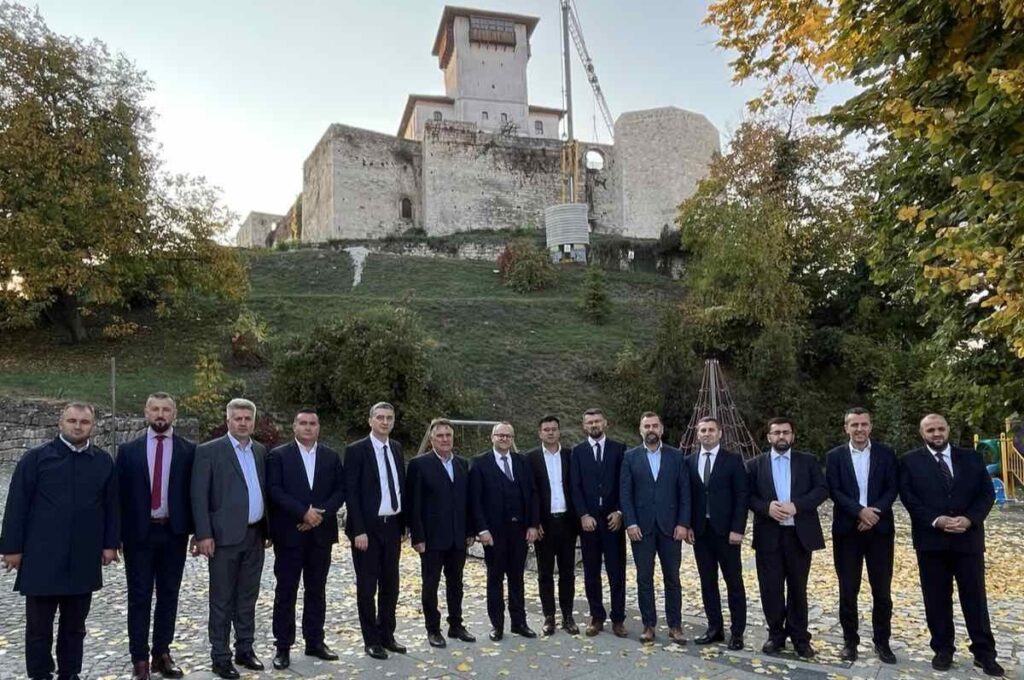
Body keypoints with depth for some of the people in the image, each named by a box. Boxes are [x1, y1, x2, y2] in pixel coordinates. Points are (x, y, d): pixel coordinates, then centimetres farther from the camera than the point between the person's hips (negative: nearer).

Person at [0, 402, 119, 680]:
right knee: (39, 625, 7)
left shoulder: (104, 461, 5)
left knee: (75, 625, 13)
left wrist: (110, 543, 4)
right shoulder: (36, 458, -2)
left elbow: (111, 506, 8)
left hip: (84, 560, 2)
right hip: (42, 558, -2)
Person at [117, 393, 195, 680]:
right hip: (138, 532, 0)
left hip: (174, 533, 0)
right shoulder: (129, 450, 3)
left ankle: (162, 654, 22)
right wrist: (117, 534, -3)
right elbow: (120, 493, 2)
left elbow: (193, 492, 2)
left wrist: (196, 530, -3)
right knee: (139, 597, 5)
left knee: (169, 595, 9)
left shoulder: (189, 450, 1)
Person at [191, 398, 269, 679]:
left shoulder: (260, 451, 10)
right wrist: (204, 534, -15)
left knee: (248, 597, 14)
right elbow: (199, 496, -9)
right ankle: (220, 657, 15)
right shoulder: (209, 451, -6)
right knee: (222, 600, 4)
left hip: (255, 535, 5)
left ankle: (245, 650, 25)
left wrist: (266, 529, 11)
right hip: (225, 536, -5)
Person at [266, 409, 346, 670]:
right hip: (289, 533, -3)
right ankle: (283, 646, 13)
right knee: (286, 591, 3)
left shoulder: (332, 457, 8)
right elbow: (274, 491, -10)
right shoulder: (278, 455, -1)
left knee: (317, 590, 10)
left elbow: (341, 490, 4)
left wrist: (321, 514, -12)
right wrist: (303, 513, -18)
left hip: (321, 533, 3)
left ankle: (315, 641, 21)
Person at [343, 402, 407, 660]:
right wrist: (359, 530, -16)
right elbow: (351, 493, -12)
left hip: (392, 526, 6)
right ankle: (371, 640, 17)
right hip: (368, 527, -5)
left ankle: (387, 635, 26)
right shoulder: (356, 450, -9)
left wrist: (403, 522, 9)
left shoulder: (397, 448, 9)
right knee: (367, 585, 5)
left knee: (390, 584, 13)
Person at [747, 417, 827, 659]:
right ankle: (776, 634, 20)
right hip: (768, 535, 0)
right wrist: (767, 507, -19)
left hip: (799, 534, 0)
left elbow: (822, 490, -4)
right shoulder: (756, 464, 6)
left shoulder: (808, 461, 5)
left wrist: (796, 505, -17)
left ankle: (800, 637, 23)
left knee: (798, 588, 9)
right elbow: (748, 496, 1)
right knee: (771, 588, 5)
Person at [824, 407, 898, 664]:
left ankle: (882, 641, 22)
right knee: (848, 590, 6)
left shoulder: (885, 453, 3)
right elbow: (834, 491, -6)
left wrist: (874, 512, -16)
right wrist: (860, 511, -19)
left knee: (882, 590, 7)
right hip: (846, 530, 0)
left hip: (880, 528, 1)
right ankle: (850, 641, 17)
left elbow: (893, 488, -3)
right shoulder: (834, 456, 1)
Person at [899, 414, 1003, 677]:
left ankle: (984, 652, 19)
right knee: (937, 599, 6)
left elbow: (987, 493, 2)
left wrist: (969, 519, -13)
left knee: (975, 597, 7)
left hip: (968, 538, 1)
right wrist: (936, 520, -17)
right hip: (931, 539, -1)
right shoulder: (910, 461, 1)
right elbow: (908, 497, -5)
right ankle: (943, 649, 19)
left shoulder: (972, 457, 7)